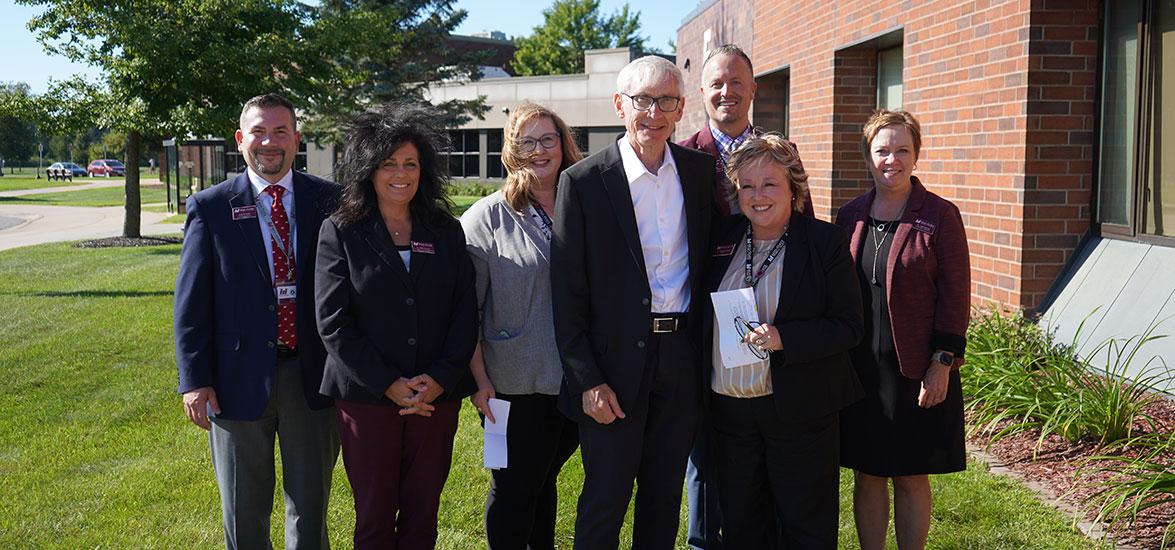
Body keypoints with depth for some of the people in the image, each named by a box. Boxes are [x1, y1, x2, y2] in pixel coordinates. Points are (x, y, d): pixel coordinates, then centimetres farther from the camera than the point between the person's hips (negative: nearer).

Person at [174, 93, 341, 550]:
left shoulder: (327, 200, 0)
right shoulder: (210, 207, -2)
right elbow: (191, 301, -2)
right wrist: (195, 381, -7)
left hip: (311, 375, 1)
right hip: (239, 377, -1)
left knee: (310, 505, 15)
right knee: (243, 512, 13)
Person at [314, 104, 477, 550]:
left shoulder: (446, 232, 8)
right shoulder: (340, 233, 0)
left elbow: (466, 312, 4)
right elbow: (332, 323, -6)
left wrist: (439, 379, -9)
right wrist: (389, 384, -12)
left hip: (437, 397, 2)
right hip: (367, 397, -2)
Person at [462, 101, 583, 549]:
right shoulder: (487, 218, -5)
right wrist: (480, 381, -11)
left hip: (574, 382, 4)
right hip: (516, 385, -3)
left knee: (544, 479, 19)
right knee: (513, 488, 7)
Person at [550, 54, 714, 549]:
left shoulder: (700, 170, 5)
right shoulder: (583, 182, -8)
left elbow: (709, 256, 13)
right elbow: (567, 291, -8)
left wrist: (704, 351, 6)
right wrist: (586, 379, -11)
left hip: (681, 357, 4)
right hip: (614, 364, -4)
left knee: (665, 496, 16)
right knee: (604, 500, 6)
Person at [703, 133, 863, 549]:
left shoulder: (825, 242, -7)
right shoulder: (721, 239, 5)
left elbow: (848, 326, -10)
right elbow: (705, 318, 13)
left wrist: (784, 339, -24)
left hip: (799, 409, -4)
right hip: (729, 409, 4)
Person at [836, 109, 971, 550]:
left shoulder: (940, 216, -4)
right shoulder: (850, 216, 7)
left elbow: (955, 296, -6)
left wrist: (942, 363, -11)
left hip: (915, 370, -3)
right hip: (859, 368, 3)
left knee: (911, 478, 7)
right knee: (867, 475, 10)